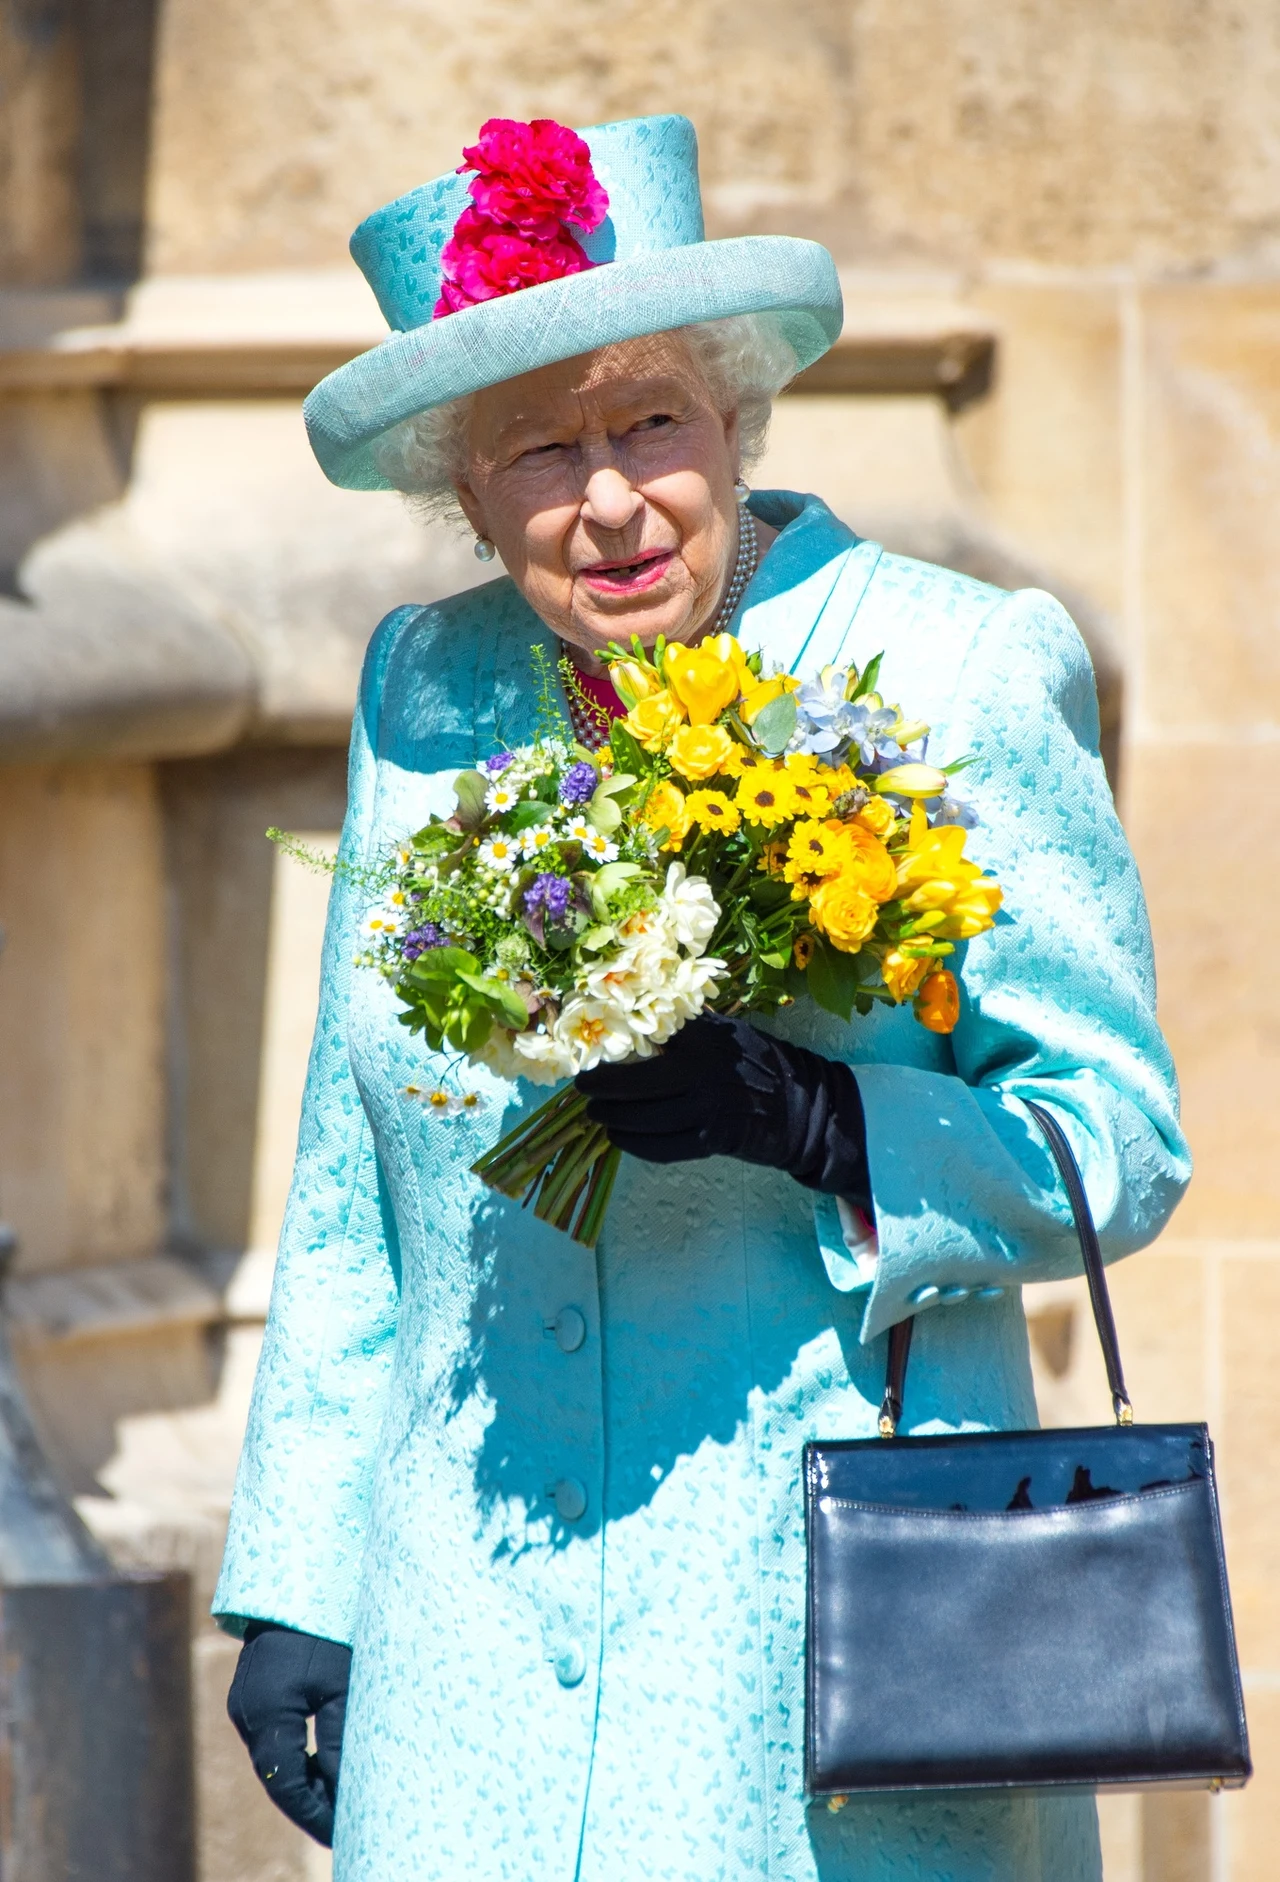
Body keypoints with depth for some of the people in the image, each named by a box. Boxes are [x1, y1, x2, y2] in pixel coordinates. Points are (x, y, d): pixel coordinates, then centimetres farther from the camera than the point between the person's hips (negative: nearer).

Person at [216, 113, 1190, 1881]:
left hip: (830, 1624, -3)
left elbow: (1122, 1141, -3)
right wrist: (297, 1587, 13)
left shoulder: (963, 675, -2)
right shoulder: (424, 694, 11)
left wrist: (798, 1118, -20)